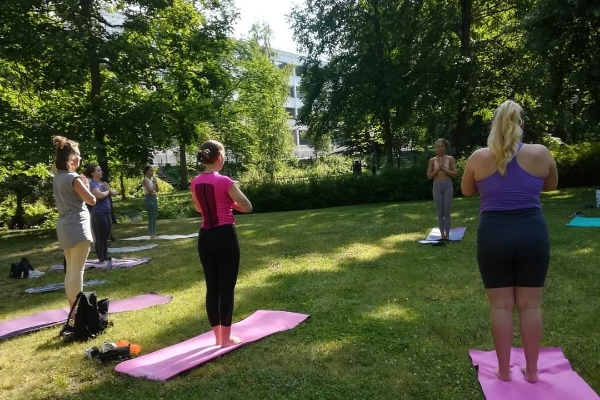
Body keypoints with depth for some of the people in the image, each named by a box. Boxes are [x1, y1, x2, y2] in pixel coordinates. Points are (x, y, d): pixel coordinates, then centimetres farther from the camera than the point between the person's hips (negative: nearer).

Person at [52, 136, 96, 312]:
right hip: (77, 226, -9)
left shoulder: (57, 177, 10)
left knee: (70, 269, 14)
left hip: (65, 226, 9)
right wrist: (86, 185, 3)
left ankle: (73, 308, 23)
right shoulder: (73, 178, -16)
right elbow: (92, 200, -13)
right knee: (77, 270, -6)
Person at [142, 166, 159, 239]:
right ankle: (152, 235, -2)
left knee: (155, 217, 10)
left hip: (154, 198, 8)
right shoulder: (145, 180, -10)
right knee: (151, 218, -6)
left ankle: (154, 234, 15)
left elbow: (157, 190, 14)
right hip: (149, 199, -8)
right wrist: (154, 183, -9)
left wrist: (156, 183, 1)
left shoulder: (152, 179, 12)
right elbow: (150, 190, -19)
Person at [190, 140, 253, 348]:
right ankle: (226, 338, 12)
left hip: (205, 236, 7)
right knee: (227, 287, 3)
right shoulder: (224, 181, -14)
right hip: (225, 235, -6)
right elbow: (247, 207, -9)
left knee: (212, 287, 13)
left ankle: (217, 336, 25)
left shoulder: (195, 183, 6)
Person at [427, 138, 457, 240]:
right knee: (440, 213, 5)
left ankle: (447, 235, 8)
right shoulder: (432, 160, 4)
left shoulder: (450, 159, 2)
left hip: (448, 186, -1)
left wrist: (444, 168, -12)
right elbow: (429, 176, 2)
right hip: (437, 187, 1)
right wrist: (438, 169, -9)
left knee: (447, 212, 2)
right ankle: (442, 235, 11)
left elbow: (454, 174, -3)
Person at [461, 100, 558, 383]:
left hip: (494, 235, -1)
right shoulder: (540, 153, -1)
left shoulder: (479, 157, -3)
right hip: (532, 234, 1)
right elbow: (550, 185, 18)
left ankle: (503, 370, 20)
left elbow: (467, 191, 13)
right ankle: (531, 371, 24)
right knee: (530, 305, 12)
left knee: (500, 305, 9)